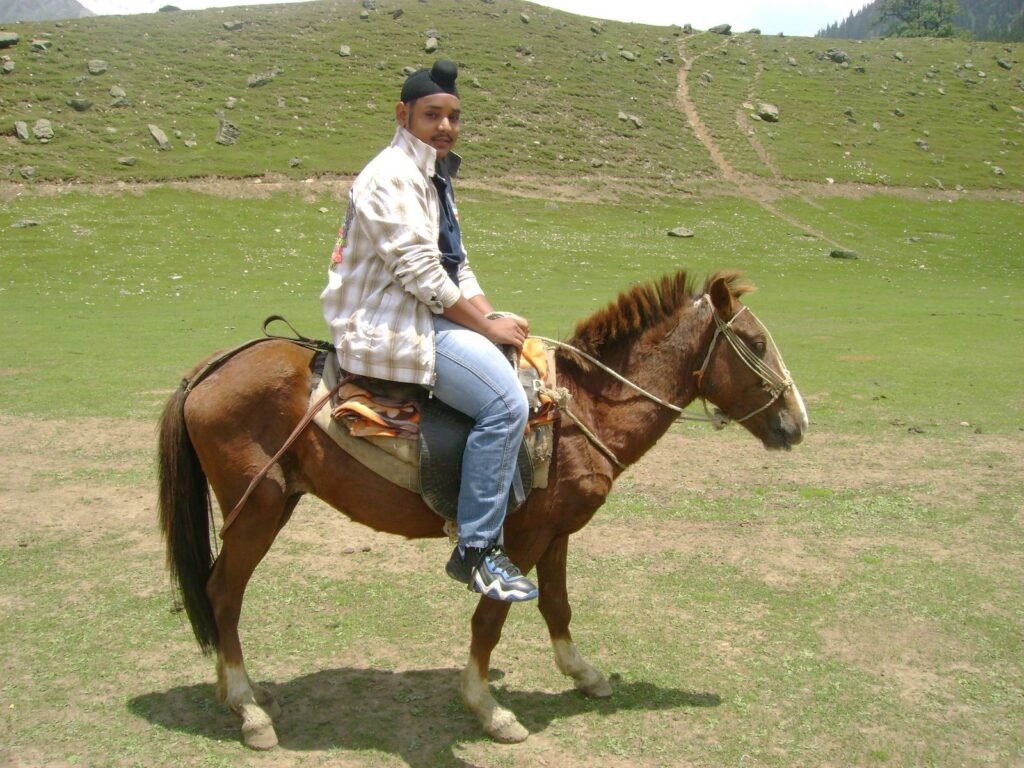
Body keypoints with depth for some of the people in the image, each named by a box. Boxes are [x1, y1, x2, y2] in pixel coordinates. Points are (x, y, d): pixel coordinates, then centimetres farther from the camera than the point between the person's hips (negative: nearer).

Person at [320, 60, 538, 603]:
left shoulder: (433, 177, 20)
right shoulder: (391, 176, -12)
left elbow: (456, 268, 18)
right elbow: (419, 271, -20)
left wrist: (493, 318, 2)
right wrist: (487, 325, -14)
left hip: (427, 316, 11)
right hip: (388, 329, -11)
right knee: (505, 401, -24)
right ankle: (474, 551, -18)